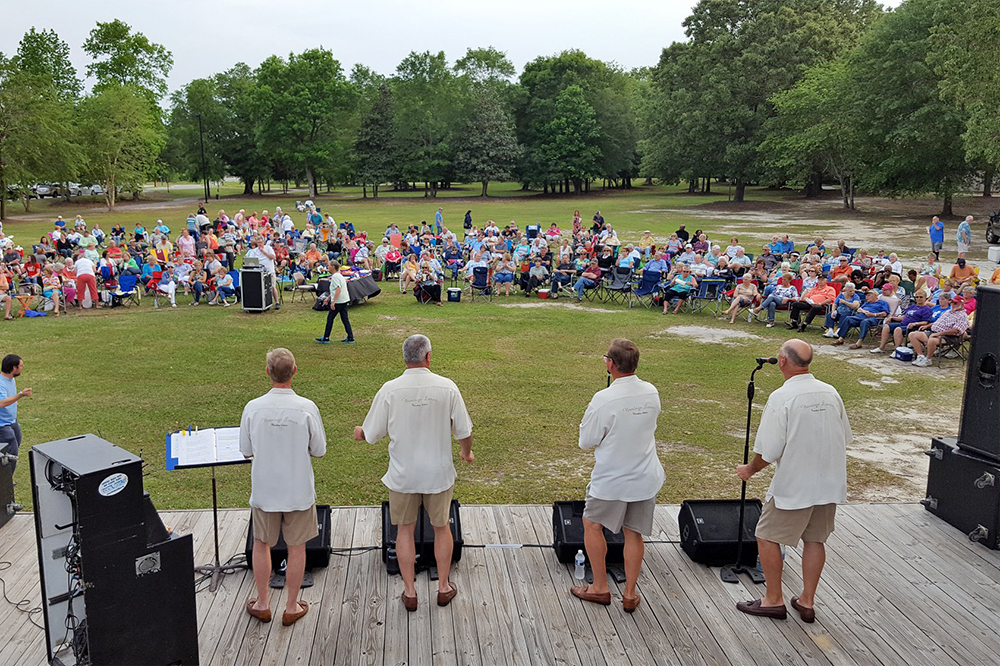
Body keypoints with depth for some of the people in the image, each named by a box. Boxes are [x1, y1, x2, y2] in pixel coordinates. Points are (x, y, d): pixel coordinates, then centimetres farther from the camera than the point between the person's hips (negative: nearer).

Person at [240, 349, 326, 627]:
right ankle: (292, 608, 25)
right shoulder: (307, 408, -17)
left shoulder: (253, 408, -12)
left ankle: (262, 605, 32)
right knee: (296, 548, 13)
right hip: (299, 491, -1)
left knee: (261, 545, 20)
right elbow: (319, 451, -7)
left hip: (264, 490, 1)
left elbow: (246, 452, -2)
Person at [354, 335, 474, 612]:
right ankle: (444, 587, 30)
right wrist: (467, 452, 18)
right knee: (441, 527, 18)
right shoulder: (447, 387, -12)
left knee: (405, 529, 15)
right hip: (439, 473, 0)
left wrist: (359, 433, 20)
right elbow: (463, 431, -4)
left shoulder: (390, 390, -13)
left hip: (402, 474, 0)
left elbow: (371, 434, -4)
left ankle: (409, 592, 23)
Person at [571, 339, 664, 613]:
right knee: (634, 533, 14)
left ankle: (600, 587, 23)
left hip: (611, 479, -5)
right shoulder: (651, 393, -4)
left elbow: (586, 442, -13)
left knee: (592, 525, 17)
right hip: (645, 477, 5)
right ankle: (630, 593, 22)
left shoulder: (604, 400, -23)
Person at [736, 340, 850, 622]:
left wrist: (750, 469, 0)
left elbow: (769, 451, -18)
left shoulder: (781, 397, -19)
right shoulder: (831, 392, 2)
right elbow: (845, 439, 12)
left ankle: (773, 600, 16)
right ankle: (807, 602, 25)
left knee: (767, 536, 8)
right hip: (829, 483, 7)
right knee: (815, 539, 17)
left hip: (793, 485, -7)